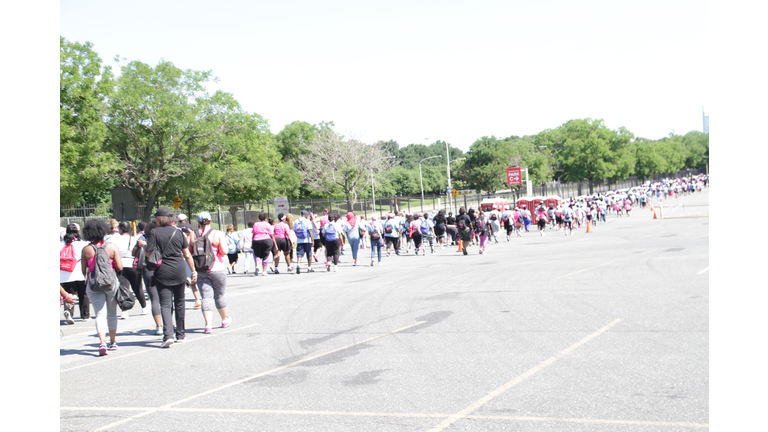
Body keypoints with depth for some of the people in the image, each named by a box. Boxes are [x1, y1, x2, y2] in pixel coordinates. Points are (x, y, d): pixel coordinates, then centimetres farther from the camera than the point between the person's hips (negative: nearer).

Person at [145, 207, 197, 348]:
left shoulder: (154, 233, -6)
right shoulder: (178, 232, 5)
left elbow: (149, 253, -10)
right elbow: (187, 255, 6)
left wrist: (143, 246, 11)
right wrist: (193, 271, 13)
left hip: (162, 273, -3)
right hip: (179, 272, 3)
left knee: (165, 304, -3)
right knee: (179, 303, 16)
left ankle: (168, 335, -19)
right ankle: (180, 334, 23)